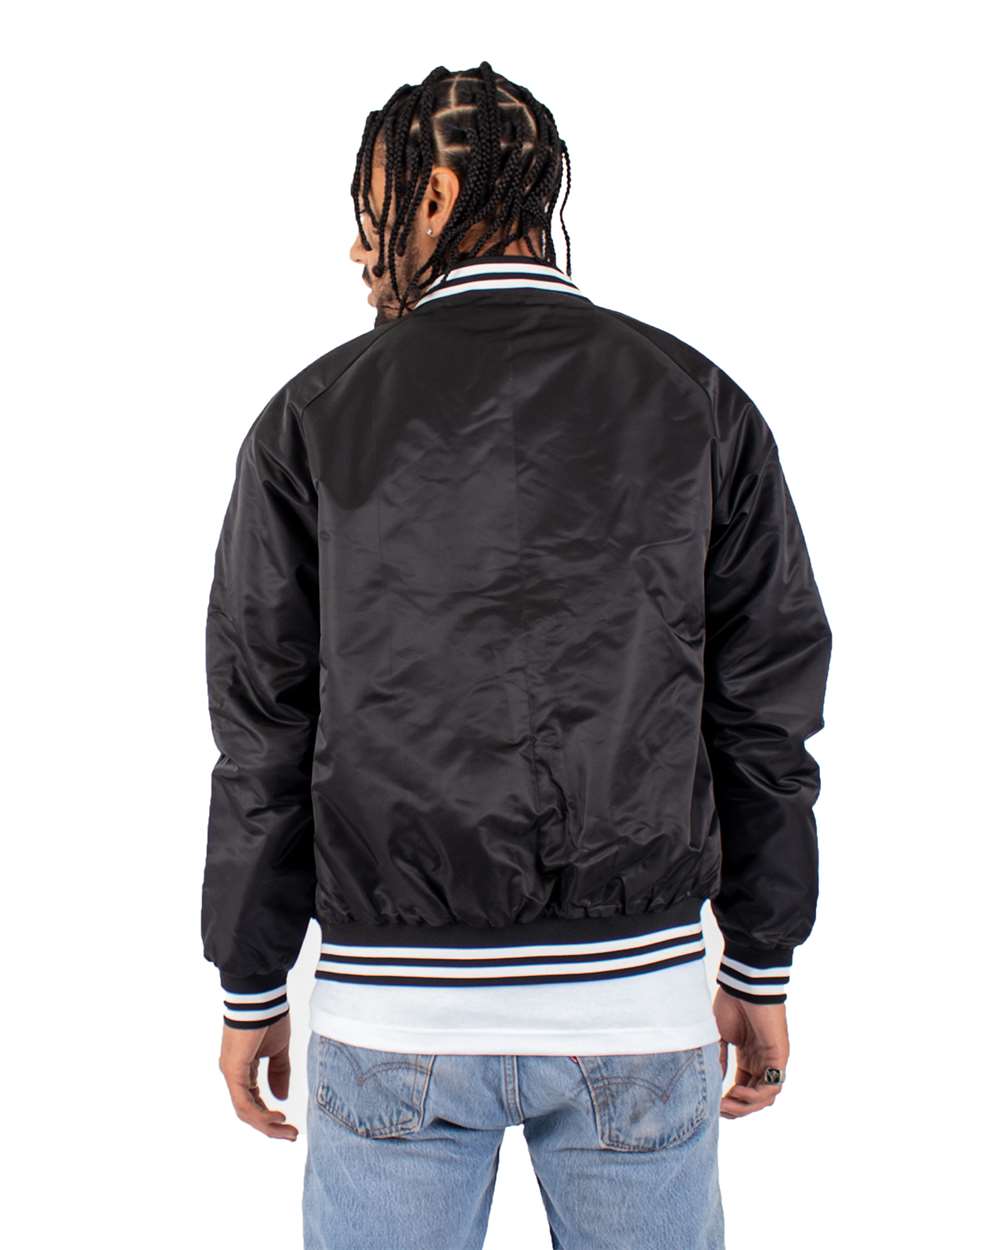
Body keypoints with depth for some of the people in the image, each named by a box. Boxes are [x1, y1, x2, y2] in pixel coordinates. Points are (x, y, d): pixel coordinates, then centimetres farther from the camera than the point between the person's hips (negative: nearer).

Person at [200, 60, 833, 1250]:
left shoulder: (315, 417, -3)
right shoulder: (697, 402, -1)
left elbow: (264, 730, -2)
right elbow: (768, 709, -1)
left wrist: (251, 990, 8)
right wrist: (761, 971, 9)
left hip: (397, 1000, 0)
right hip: (632, 997, 1)